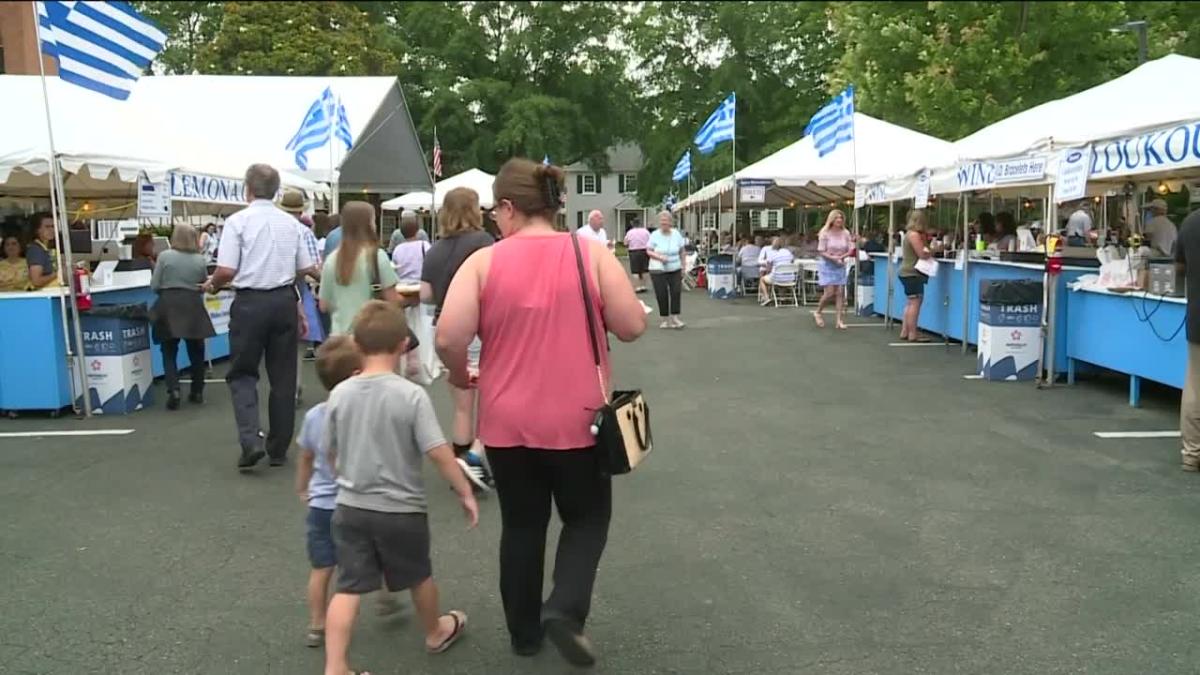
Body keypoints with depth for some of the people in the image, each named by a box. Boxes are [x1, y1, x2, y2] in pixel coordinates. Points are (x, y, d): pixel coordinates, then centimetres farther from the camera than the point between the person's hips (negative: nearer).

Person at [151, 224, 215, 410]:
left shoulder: (165, 256, -3)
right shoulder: (201, 260, 3)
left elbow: (154, 286, 0)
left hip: (169, 306, -2)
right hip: (193, 306, 2)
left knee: (169, 352, 5)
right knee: (196, 351, 13)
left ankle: (173, 391, -10)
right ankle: (197, 391, 20)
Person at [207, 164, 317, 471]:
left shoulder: (237, 221, -6)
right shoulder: (290, 223, 5)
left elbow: (226, 271, -11)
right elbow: (307, 269, 6)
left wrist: (211, 284, 9)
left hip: (250, 302, -3)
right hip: (285, 301, 3)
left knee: (242, 373, 9)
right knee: (283, 376, 10)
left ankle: (250, 440, -9)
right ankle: (278, 449, 17)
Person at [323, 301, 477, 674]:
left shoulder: (339, 394, -4)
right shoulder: (411, 394, -17)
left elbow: (332, 452, 8)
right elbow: (439, 453, -18)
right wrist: (465, 492, -7)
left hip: (350, 507, 3)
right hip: (401, 510, -2)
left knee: (347, 589, 5)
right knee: (419, 576, 21)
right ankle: (436, 632, 43)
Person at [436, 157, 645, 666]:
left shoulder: (483, 262, -6)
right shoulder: (593, 254, -6)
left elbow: (448, 339, -13)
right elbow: (633, 327, -8)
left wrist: (459, 374, 8)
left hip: (506, 422, 1)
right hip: (576, 419, -1)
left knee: (521, 524, 18)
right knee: (586, 518, 18)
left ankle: (524, 631, 30)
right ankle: (565, 609, -2)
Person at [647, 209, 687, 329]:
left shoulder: (676, 234, 4)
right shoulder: (655, 235, -4)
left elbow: (682, 252, 11)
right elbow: (648, 251, -3)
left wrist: (683, 266, 8)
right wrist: (659, 257, -19)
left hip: (675, 269, 2)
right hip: (658, 270, -2)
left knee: (676, 292, -8)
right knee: (662, 295, 0)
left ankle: (675, 317, 1)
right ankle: (665, 319, 11)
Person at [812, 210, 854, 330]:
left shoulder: (846, 233, -1)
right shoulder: (825, 233, -9)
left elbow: (850, 251, 2)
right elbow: (821, 252, -9)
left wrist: (841, 257, -16)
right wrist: (833, 258, -21)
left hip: (840, 266, 3)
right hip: (827, 266, -3)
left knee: (840, 293, 0)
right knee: (829, 293, -8)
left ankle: (840, 320, 4)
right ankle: (818, 312, 17)